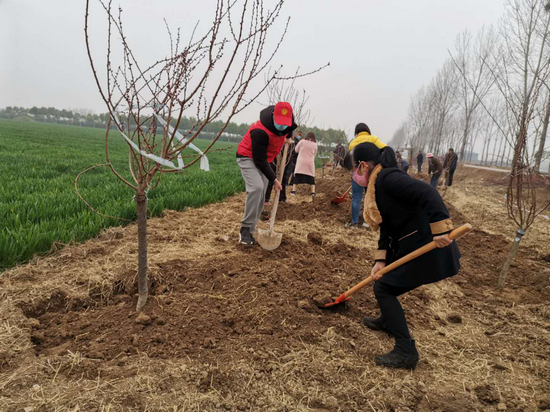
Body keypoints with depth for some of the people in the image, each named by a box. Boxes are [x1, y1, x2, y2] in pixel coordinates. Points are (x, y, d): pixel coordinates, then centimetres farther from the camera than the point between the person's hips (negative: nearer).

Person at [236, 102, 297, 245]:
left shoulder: (288, 119, -13)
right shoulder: (260, 131, -35)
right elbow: (259, 160, -27)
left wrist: (288, 137, 8)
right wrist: (273, 179, -21)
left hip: (264, 160, 7)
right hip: (248, 157, -7)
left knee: (260, 198, 1)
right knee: (257, 187, -30)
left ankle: (249, 232, 9)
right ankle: (245, 228, -19)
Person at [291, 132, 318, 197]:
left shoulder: (302, 141, 1)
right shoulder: (315, 144, 7)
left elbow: (296, 150, 8)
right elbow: (314, 155, 14)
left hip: (301, 162, -1)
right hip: (310, 163, 1)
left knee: (297, 177, 3)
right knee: (311, 178, 7)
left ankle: (293, 190, -4)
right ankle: (313, 192, -3)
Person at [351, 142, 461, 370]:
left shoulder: (387, 178, -20)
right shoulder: (377, 185, 12)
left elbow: (428, 193, -33)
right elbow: (387, 228, 9)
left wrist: (440, 230, -35)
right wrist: (380, 260, 0)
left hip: (427, 246, -10)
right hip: (409, 244, 10)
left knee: (383, 288, -3)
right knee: (383, 275, 26)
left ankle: (406, 352, 4)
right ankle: (388, 320, 47)